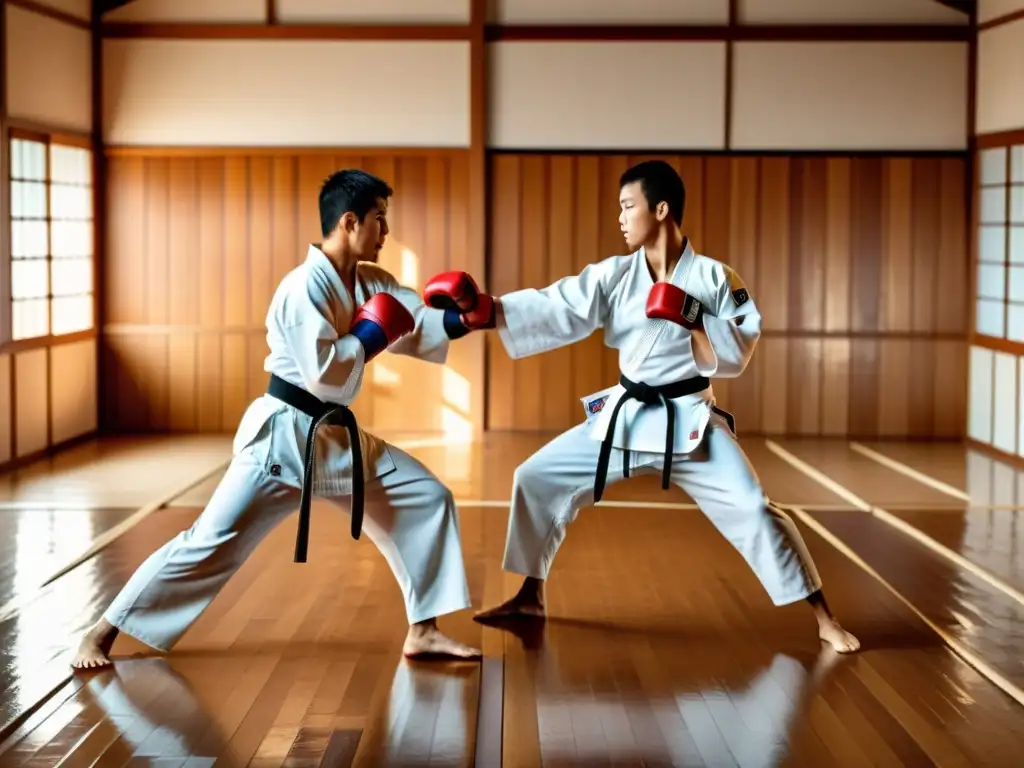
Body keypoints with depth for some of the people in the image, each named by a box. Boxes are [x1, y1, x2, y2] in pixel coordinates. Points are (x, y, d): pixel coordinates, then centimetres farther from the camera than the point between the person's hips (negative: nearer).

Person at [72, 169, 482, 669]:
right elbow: (324, 376, -27)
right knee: (212, 542, -9)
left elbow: (423, 325, 1)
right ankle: (103, 632, 4)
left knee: (428, 499, 4)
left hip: (336, 436, 9)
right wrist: (368, 339, -15)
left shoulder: (371, 283, 7)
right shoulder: (305, 287, -20)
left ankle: (423, 632, 10)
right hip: (284, 436, -9)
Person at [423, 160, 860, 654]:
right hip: (623, 416, 4)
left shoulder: (714, 278, -9)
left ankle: (824, 620, 1)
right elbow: (552, 310, -12)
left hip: (689, 421, -4)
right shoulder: (614, 276, -1)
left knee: (752, 510, -14)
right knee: (537, 478, 3)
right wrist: (482, 311, -24)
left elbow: (733, 358, -12)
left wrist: (686, 317, -23)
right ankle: (531, 597, 21)